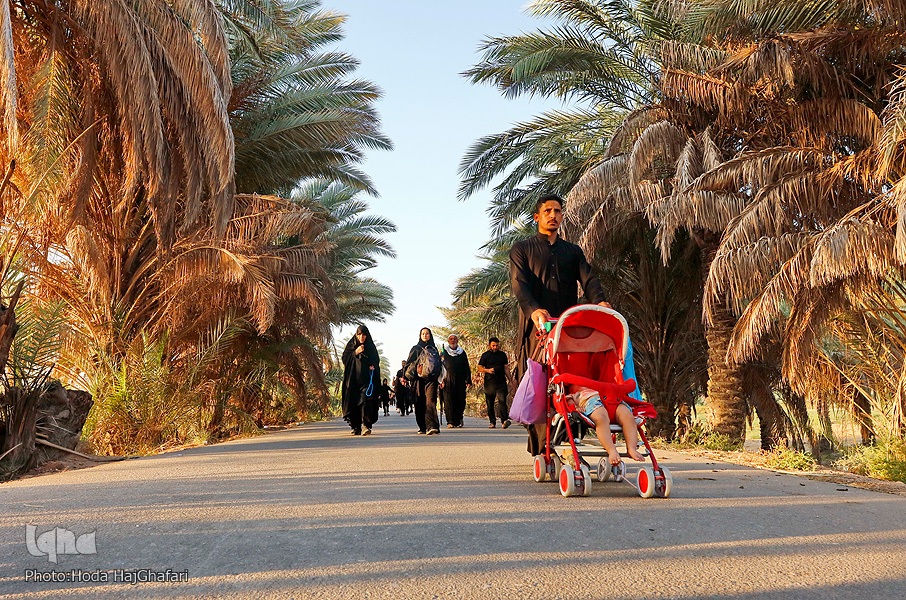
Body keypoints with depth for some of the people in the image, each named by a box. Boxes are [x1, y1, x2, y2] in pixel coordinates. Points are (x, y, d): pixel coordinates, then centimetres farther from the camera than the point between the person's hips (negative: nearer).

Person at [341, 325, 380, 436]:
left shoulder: (371, 347, 10)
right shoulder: (351, 346, 10)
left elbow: (376, 361, 13)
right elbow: (344, 359, 3)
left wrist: (373, 366, -8)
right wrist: (355, 353, -9)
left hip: (366, 378, -1)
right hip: (353, 378, 1)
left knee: (366, 400, -17)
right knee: (354, 402, -2)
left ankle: (365, 426, -26)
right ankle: (356, 428, 5)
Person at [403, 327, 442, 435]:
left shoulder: (434, 349, 17)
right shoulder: (415, 349, 14)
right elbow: (408, 363, 9)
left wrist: (441, 379, 8)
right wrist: (404, 376, -3)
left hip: (431, 379, -1)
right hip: (418, 378, 1)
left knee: (430, 401, -16)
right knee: (420, 404, 0)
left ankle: (431, 426, -27)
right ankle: (422, 427, 10)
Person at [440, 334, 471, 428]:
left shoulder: (462, 353, 14)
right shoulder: (443, 352, 8)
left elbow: (466, 367, 14)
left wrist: (468, 380, 7)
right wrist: (441, 380, -6)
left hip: (460, 381, 2)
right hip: (448, 381, -2)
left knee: (461, 400, -1)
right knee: (449, 401, -7)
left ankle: (459, 420, 15)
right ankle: (451, 421, -4)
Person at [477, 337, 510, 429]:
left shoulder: (502, 354, 13)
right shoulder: (485, 355, 7)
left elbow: (505, 368, 17)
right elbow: (480, 368, 5)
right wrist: (488, 370, -14)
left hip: (501, 382, 0)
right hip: (489, 383, 0)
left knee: (502, 401, -15)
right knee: (490, 403, 4)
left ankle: (504, 420, -24)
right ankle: (492, 422, 12)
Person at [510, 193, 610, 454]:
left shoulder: (573, 251, 23)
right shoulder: (522, 249, 14)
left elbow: (588, 280, 7)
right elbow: (519, 284, -3)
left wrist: (600, 302, -17)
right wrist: (534, 310, -24)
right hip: (536, 326, -3)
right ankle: (542, 451, -8)